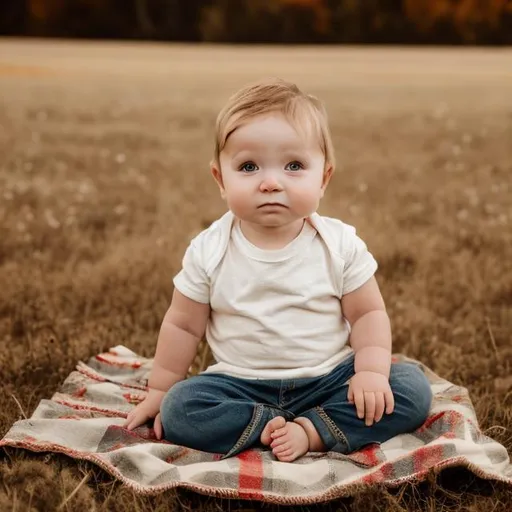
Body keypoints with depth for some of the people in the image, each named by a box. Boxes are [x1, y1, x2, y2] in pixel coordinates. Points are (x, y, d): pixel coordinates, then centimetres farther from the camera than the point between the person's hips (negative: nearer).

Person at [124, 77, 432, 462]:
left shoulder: (341, 244, -8)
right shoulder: (209, 251, -8)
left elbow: (368, 314, -2)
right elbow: (183, 326, 3)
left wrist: (371, 372, -18)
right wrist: (159, 392, 7)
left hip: (330, 378, 1)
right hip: (242, 384, 0)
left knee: (413, 389, -19)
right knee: (179, 409, -25)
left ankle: (309, 431, -23)